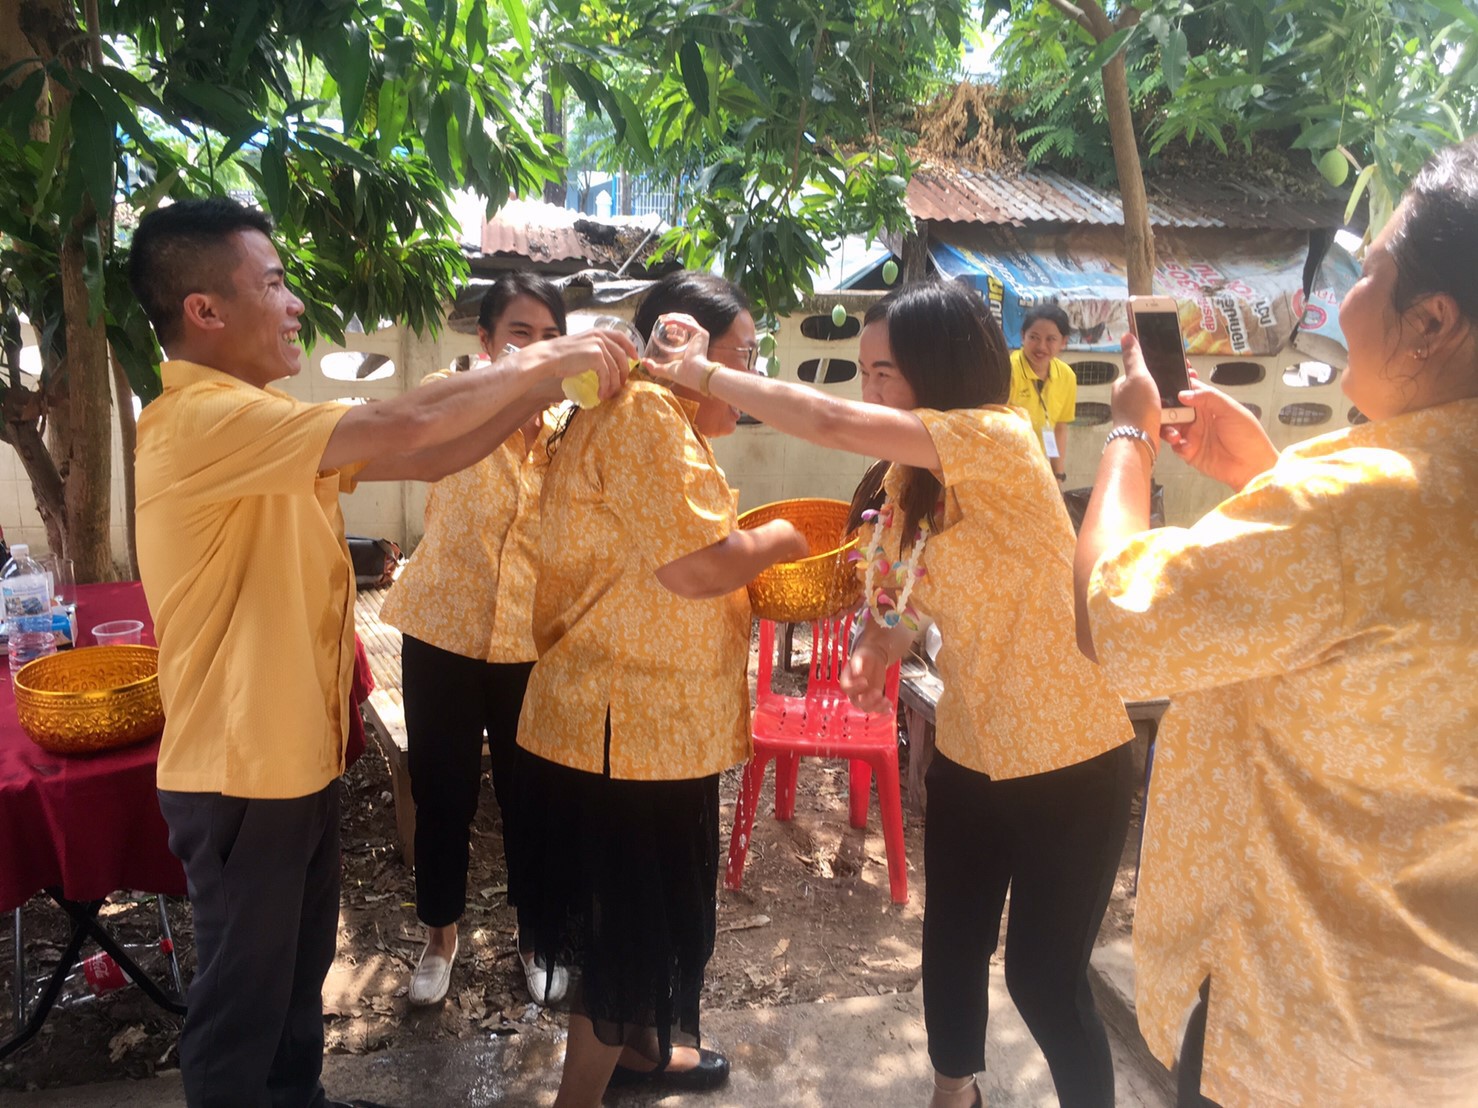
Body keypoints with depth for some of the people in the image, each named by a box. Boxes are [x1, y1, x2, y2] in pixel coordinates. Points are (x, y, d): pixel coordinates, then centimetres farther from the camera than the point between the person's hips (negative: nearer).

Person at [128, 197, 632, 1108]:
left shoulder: (264, 420, 7)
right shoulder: (200, 420, -24)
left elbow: (423, 460, 3)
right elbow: (403, 426, -32)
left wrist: (549, 384, -4)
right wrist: (540, 360, -19)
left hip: (300, 754, 9)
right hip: (241, 774, -9)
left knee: (302, 969, 26)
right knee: (244, 996, 13)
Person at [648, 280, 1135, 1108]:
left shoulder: (1001, 440, -22)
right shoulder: (917, 476, 3)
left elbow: (831, 423, -32)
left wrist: (706, 374, -22)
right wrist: (878, 648, -12)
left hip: (1069, 761, -7)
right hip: (970, 753, 7)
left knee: (1045, 977, 6)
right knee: (952, 946, 19)